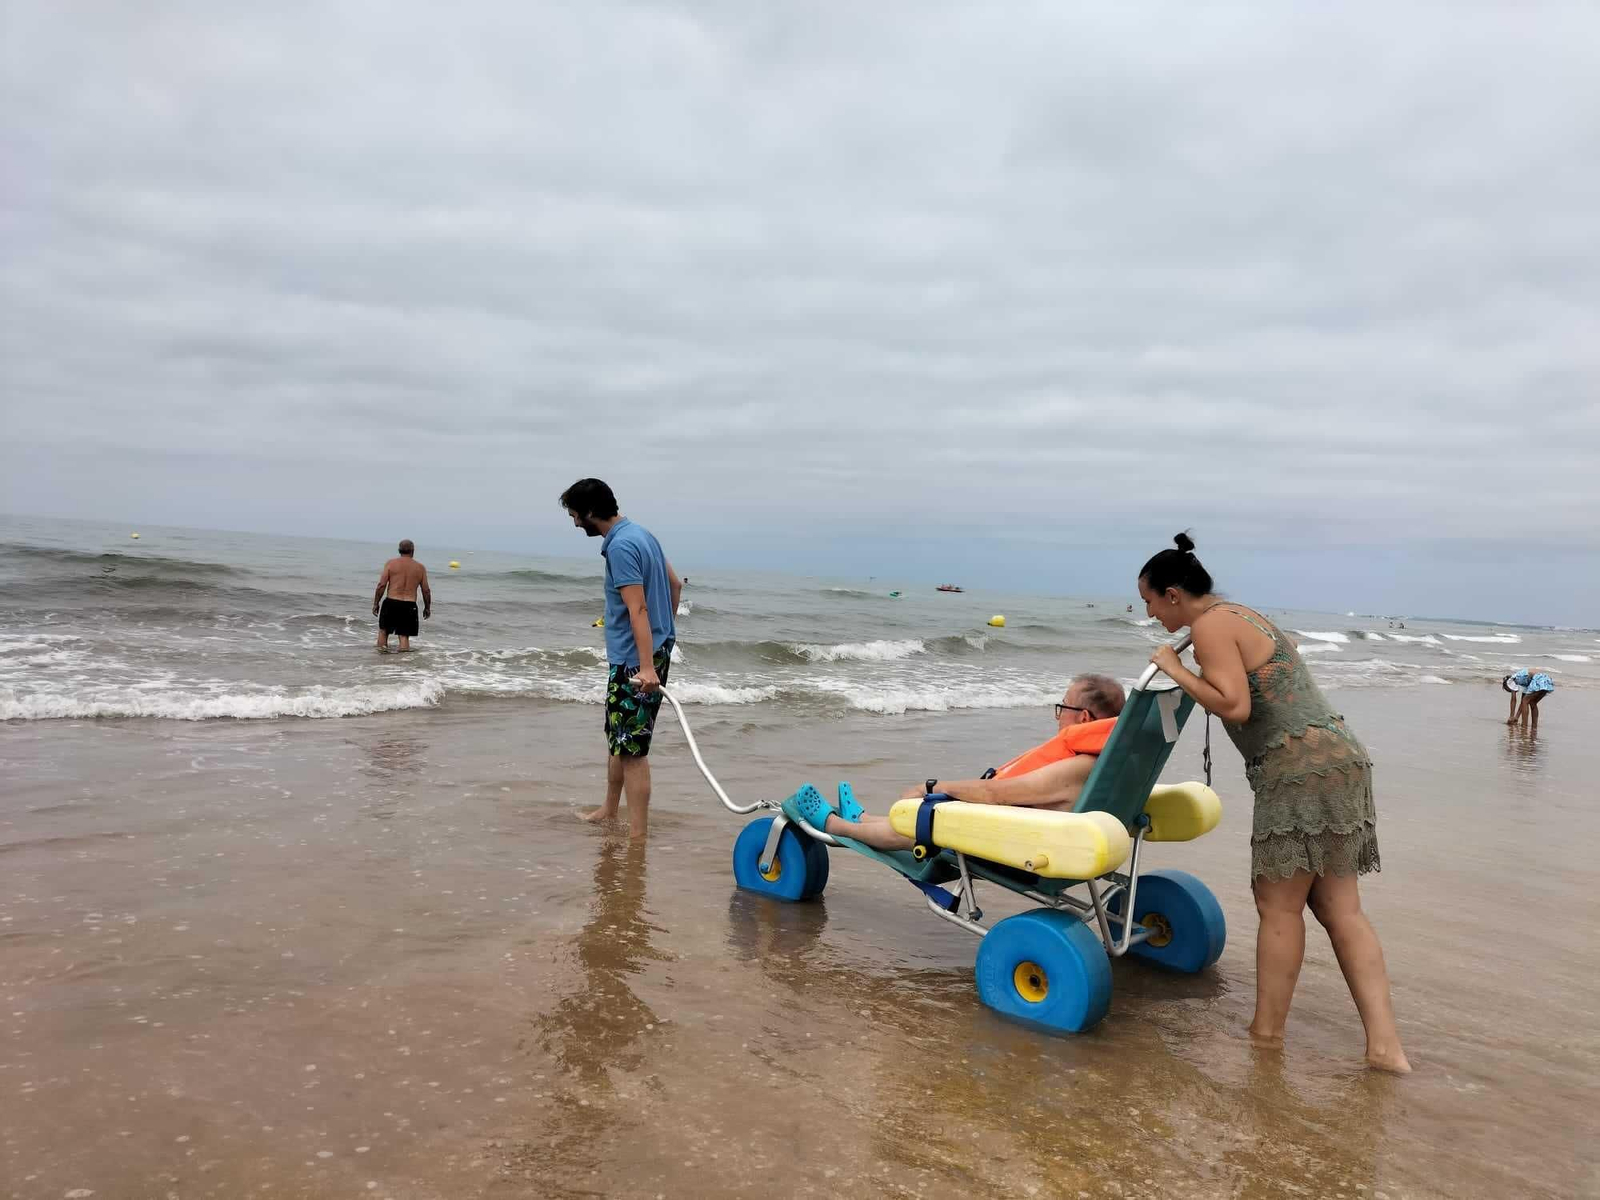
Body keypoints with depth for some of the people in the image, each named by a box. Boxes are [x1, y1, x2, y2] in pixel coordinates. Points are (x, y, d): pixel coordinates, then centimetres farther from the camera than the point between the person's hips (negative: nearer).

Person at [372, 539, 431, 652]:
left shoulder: (391, 563, 1)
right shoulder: (420, 567, 5)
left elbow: (381, 585, -4)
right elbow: (426, 591, 7)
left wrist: (376, 603, 4)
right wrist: (427, 607, 20)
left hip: (391, 603, 0)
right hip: (409, 606, 0)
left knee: (383, 630, 18)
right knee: (404, 636, 5)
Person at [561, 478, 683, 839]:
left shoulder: (620, 546, -18)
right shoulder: (640, 533, 12)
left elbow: (638, 609, -26)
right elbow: (675, 584, 19)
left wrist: (647, 666, -31)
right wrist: (664, 630, 29)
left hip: (635, 660, -10)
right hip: (656, 648, 10)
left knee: (632, 749, -6)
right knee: (617, 737, 22)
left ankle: (638, 835, -1)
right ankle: (609, 811, 37)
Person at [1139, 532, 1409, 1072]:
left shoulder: (1211, 625, -8)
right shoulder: (1238, 615, 22)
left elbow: (1235, 705, -18)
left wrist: (1174, 668, -8)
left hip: (1302, 766, -10)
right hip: (1336, 758, 10)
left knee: (1278, 905, -1)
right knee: (1340, 909, 8)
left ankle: (1266, 1035, 8)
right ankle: (1384, 1044, 7)